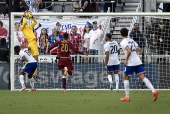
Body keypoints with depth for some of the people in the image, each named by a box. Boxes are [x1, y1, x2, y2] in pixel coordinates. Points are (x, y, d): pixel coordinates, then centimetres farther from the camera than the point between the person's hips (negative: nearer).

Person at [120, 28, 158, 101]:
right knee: (142, 77, -1)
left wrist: (126, 60, -13)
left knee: (125, 78, 10)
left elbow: (129, 51, -24)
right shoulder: (131, 40, 16)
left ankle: (127, 97, 9)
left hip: (131, 63, -6)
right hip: (138, 61, 6)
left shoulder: (123, 42, -9)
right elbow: (139, 49, 17)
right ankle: (153, 91, -19)